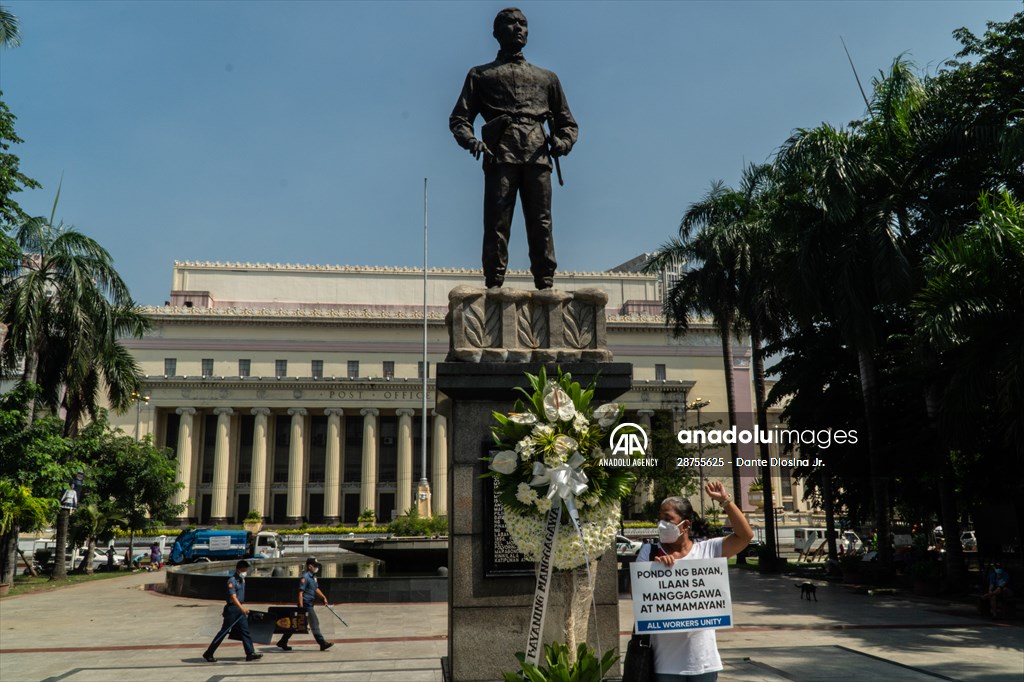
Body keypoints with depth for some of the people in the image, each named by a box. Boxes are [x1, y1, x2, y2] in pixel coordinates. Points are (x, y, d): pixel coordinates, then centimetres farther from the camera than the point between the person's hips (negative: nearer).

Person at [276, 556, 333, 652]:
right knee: (314, 623, -6)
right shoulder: (305, 577, -14)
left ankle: (283, 642, 20)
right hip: (305, 603, -9)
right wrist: (301, 607, -22)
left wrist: (323, 597, 11)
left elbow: (316, 589, 23)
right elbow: (300, 592, -18)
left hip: (309, 604, 9)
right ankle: (322, 643, -2)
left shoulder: (313, 576, 15)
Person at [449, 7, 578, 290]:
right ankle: (494, 286, -12)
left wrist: (563, 141, 3)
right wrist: (469, 140, -8)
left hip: (537, 156, 2)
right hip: (500, 155, -2)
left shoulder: (546, 77, 29)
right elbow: (459, 118, 15)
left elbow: (567, 122, 26)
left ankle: (546, 286, -11)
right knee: (497, 222, -11)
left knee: (541, 224, -8)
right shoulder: (480, 74, 23)